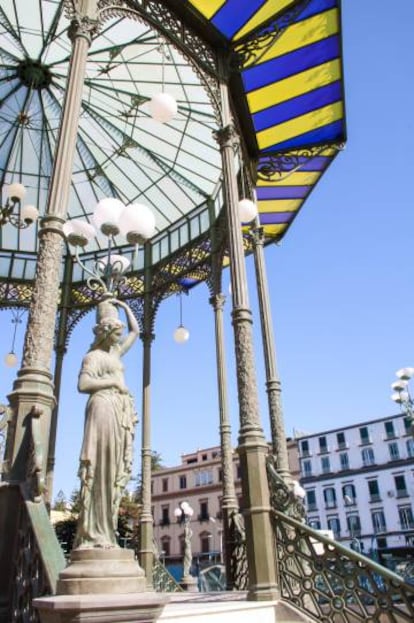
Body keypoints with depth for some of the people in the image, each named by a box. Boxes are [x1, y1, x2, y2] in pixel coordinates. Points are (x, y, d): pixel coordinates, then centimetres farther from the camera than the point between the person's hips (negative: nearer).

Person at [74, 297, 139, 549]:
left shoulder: (115, 353, 24)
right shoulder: (93, 356, 2)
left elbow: (136, 331, 34)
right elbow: (83, 384, -14)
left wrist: (124, 306, 29)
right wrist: (113, 382, -8)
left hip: (121, 414, 8)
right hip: (104, 409, -8)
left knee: (114, 471, 2)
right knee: (99, 470, -13)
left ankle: (105, 533, 2)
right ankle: (92, 534, -14)